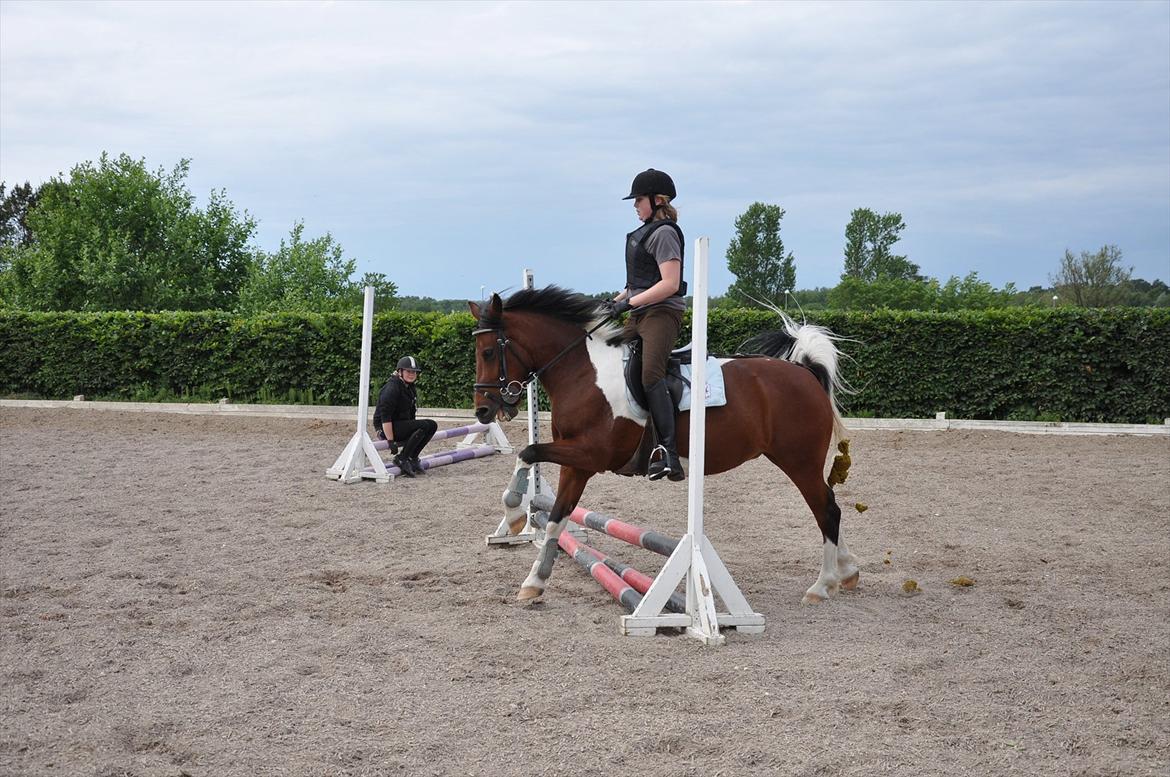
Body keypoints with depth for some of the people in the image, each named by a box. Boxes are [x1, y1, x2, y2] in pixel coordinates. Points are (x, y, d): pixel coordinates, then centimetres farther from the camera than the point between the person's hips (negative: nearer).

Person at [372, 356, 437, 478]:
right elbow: (385, 418, -24)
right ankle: (401, 459, -17)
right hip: (385, 429, -9)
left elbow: (411, 413, 21)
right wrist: (391, 441, -25)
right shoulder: (392, 389, -19)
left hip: (402, 424, 9)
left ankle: (412, 457, 5)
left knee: (432, 425, -1)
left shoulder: (409, 386, 11)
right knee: (424, 425, -24)